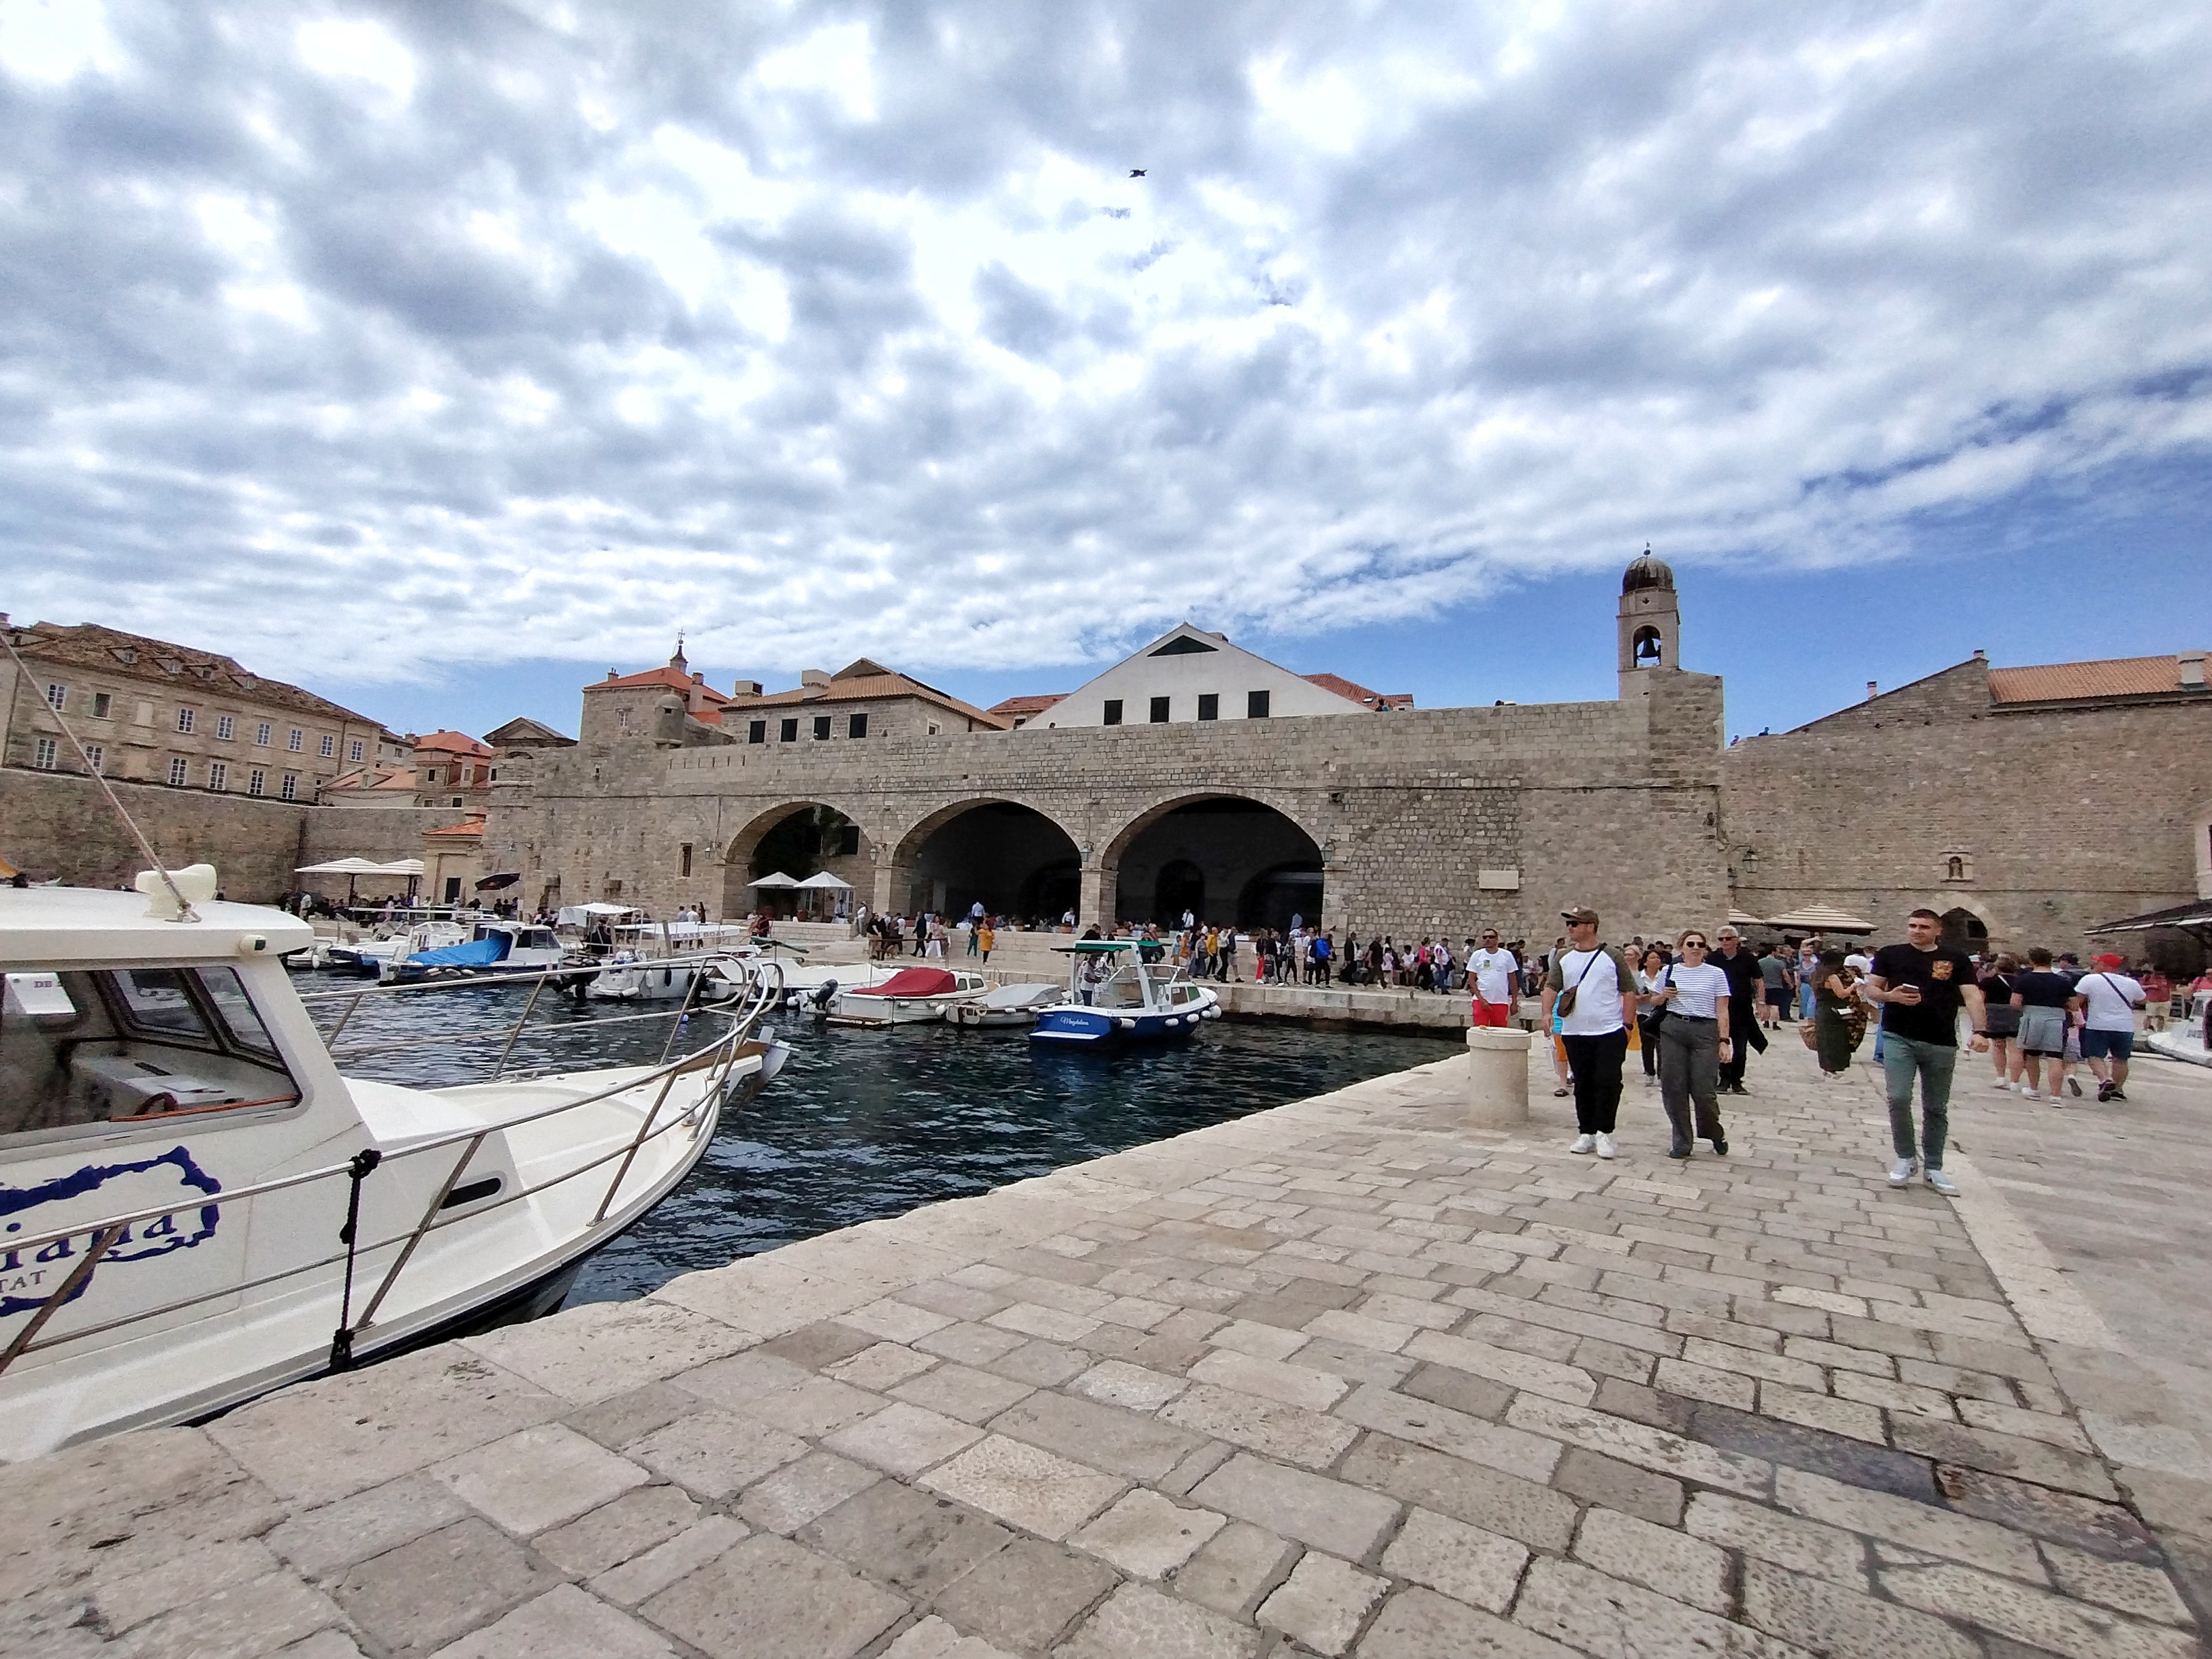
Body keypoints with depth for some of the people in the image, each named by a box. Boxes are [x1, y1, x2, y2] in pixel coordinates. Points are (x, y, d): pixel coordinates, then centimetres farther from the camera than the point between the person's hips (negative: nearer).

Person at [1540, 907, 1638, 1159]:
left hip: (1610, 1032, -3)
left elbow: (1629, 991, 1)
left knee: (1608, 1082, -6)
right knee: (1583, 1085, 10)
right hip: (1574, 1033, 3)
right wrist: (1547, 1012, -16)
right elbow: (1552, 986, 1)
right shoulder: (1563, 958, 7)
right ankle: (1586, 1133, 20)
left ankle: (1604, 1133, 7)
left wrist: (1627, 1024, -6)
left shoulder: (1612, 957, -2)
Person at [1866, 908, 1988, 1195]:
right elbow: (1870, 990, 7)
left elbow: (1972, 995, -2)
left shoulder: (1956, 959, 5)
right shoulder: (1890, 954, 5)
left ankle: (1933, 1167, 23)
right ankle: (1904, 1158, 9)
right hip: (1899, 1038, -1)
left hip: (1942, 1044, 1)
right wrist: (1890, 995, -15)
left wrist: (1980, 1031, -16)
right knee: (1899, 1098, -11)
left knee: (1936, 1107, 11)